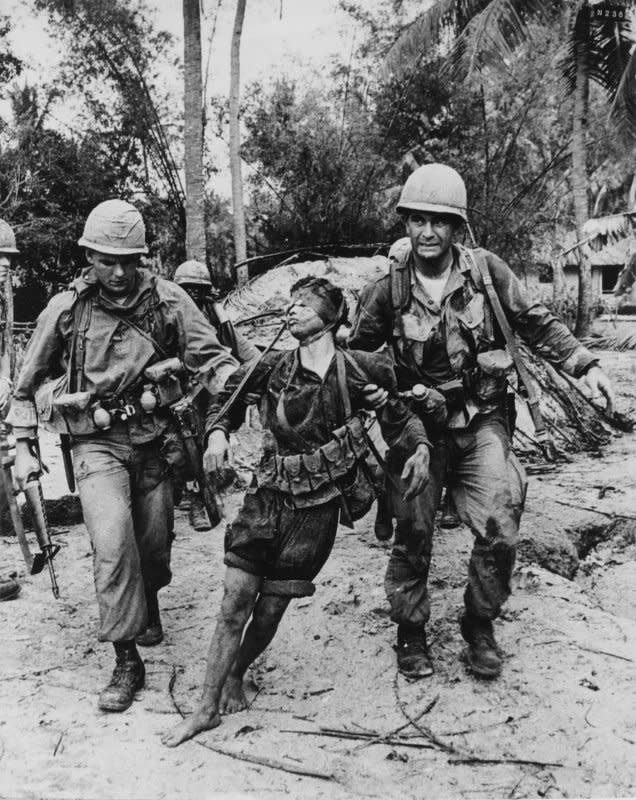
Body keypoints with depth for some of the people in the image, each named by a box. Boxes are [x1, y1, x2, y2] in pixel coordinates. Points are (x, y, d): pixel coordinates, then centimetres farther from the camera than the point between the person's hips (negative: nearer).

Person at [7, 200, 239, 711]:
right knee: (114, 539, -17)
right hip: (96, 442, -1)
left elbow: (209, 355, -6)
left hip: (154, 438, 2)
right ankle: (127, 660, -3)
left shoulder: (166, 300, -3)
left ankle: (148, 605, 47)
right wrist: (24, 446, 7)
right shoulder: (66, 309, -2)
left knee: (155, 540, 11)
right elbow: (31, 382, 8)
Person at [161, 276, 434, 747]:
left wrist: (420, 449, -11)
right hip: (268, 495, 1)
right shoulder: (274, 367, 1)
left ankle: (235, 676, 34)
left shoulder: (358, 371, -2)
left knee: (270, 610, 5)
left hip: (318, 504, -1)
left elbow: (399, 417, 7)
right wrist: (217, 433, -4)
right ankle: (208, 708, 13)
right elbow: (226, 397, 14)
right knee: (235, 600, -3)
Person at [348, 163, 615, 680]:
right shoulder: (388, 290, -7)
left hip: (482, 423, 1)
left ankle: (480, 624, 17)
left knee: (500, 531, -9)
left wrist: (584, 365, -1)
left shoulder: (485, 270, -6)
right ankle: (410, 631, 28)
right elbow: (356, 355, 8)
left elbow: (536, 324, 4)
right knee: (412, 535, 5)